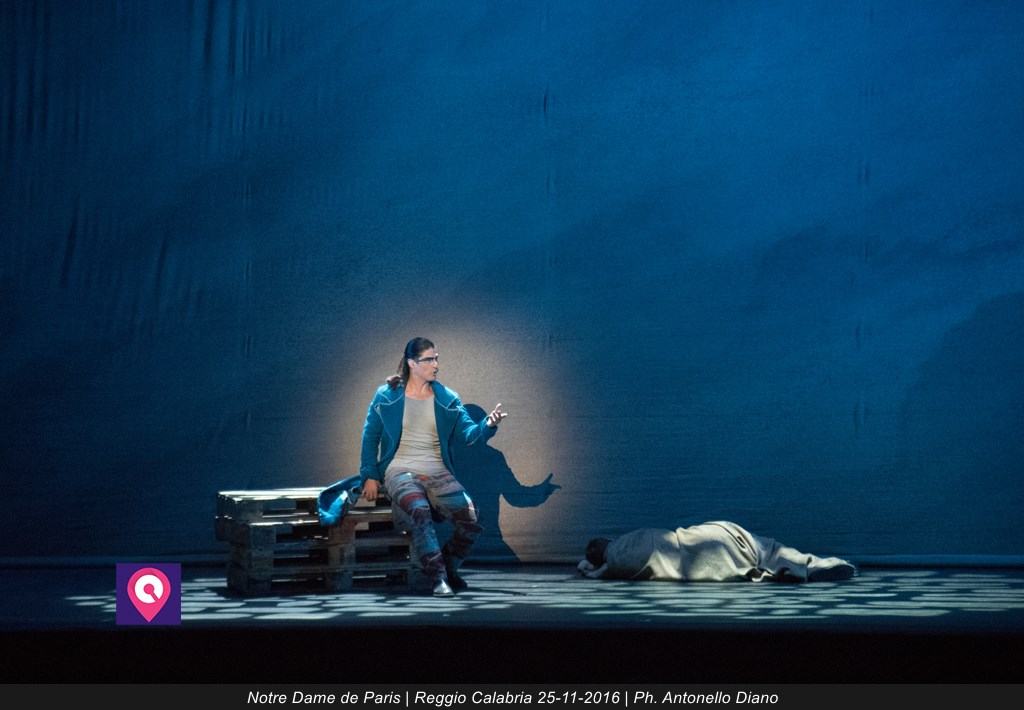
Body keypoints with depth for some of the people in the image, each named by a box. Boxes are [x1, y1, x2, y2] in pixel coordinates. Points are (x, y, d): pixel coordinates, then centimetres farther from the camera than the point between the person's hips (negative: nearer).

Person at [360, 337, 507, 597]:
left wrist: (487, 426, -23)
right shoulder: (387, 396, 3)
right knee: (419, 511, -36)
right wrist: (370, 476, -1)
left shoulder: (447, 399, 10)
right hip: (400, 471, -3)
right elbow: (370, 436, 8)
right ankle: (438, 578, -30)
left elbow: (468, 433, -1)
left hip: (437, 473, 3)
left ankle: (448, 567, 7)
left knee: (470, 517, -20)